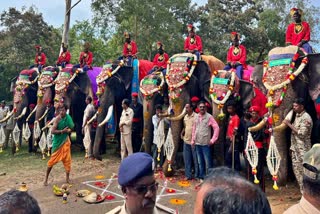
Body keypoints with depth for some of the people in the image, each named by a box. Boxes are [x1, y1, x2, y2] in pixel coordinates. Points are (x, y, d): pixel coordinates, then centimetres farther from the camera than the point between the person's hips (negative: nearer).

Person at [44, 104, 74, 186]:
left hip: (65, 141, 5)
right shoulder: (57, 119, -16)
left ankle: (67, 178, 18)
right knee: (52, 160, 1)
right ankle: (46, 178, 14)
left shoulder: (68, 118, -1)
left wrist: (69, 130, -12)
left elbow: (71, 127, 9)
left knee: (67, 159, 5)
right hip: (57, 142, -4)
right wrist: (62, 131, -24)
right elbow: (52, 131, -21)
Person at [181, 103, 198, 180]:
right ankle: (188, 175, 20)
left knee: (196, 159, 3)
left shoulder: (196, 116, -12)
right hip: (186, 141, 7)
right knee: (187, 159, 11)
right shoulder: (185, 117, 11)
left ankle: (197, 175, 14)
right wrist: (182, 133, 7)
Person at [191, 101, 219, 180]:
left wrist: (213, 140, -12)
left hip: (206, 143, -5)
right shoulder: (196, 116, 9)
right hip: (197, 143, 5)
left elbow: (216, 128, -10)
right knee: (200, 161, 13)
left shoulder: (209, 117, -7)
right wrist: (193, 140, 11)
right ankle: (201, 176, 23)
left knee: (208, 162, -4)